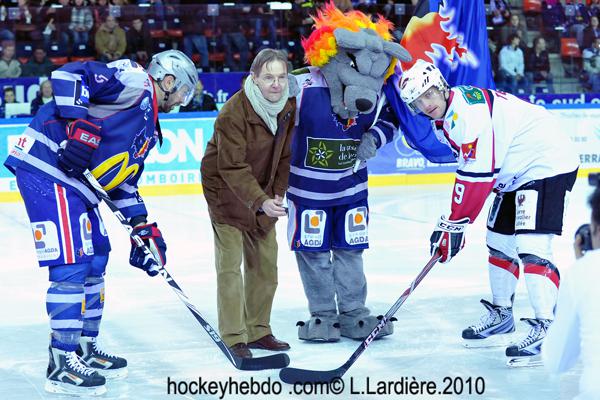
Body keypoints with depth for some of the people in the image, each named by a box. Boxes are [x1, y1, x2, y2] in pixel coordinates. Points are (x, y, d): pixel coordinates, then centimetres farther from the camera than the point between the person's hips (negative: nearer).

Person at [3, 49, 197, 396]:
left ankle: (85, 347, 28)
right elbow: (69, 75, -19)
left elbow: (124, 179, 24)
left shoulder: (149, 127, 21)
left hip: (76, 181, 11)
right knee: (71, 263, -12)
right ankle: (62, 364, -7)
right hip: (47, 169, -11)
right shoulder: (134, 81, -8)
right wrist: (78, 126, -26)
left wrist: (143, 229, 16)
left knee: (96, 258, 16)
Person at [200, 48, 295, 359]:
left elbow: (285, 156, 5)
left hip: (262, 193, 7)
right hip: (225, 189, -7)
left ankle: (258, 331, 23)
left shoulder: (289, 107, -5)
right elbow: (232, 167, -29)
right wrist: (260, 202, -38)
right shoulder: (234, 112, -27)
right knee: (230, 263, -7)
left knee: (265, 261, 11)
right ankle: (234, 338, 0)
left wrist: (276, 194, -4)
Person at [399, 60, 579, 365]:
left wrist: (454, 224, -19)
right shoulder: (445, 120, 8)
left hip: (547, 164, -11)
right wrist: (453, 221, 10)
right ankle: (501, 314, 31)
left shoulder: (468, 108, -24)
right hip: (516, 173, 11)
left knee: (531, 247, -20)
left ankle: (546, 328, -20)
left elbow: (476, 174, -26)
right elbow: (469, 166, 16)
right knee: (499, 242, 16)